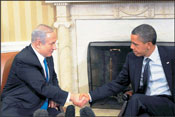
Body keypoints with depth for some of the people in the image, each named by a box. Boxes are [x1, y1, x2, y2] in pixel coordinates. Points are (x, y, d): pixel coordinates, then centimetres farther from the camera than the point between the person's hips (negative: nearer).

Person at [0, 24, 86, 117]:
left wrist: (54, 96, 1)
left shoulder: (48, 56, 5)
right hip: (19, 109, -7)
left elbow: (53, 78, 21)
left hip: (44, 105, 8)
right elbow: (43, 87, -25)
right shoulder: (23, 60, -21)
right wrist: (70, 97, -27)